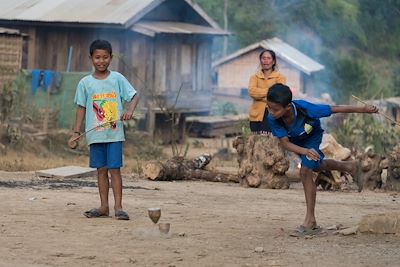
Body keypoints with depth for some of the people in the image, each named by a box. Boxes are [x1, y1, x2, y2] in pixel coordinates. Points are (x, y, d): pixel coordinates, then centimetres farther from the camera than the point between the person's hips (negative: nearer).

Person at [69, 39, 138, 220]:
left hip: (115, 133, -2)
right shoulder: (85, 83, 5)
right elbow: (81, 108, 8)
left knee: (115, 169, -4)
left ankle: (118, 207, -1)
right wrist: (76, 132, 2)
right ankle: (104, 207, 12)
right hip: (95, 134, 2)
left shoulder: (117, 78, 2)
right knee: (101, 170, 6)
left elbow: (133, 96, 4)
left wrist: (129, 111, -16)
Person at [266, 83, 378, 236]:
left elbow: (335, 109, -33)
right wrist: (305, 152, -53)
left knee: (305, 171, -19)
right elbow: (285, 142, -34)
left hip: (312, 137, -4)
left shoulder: (305, 109, -44)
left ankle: (310, 221, -13)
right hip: (296, 142, 4)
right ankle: (350, 167, 53)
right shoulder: (272, 119, -38)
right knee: (317, 166, 25)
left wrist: (363, 109, -25)